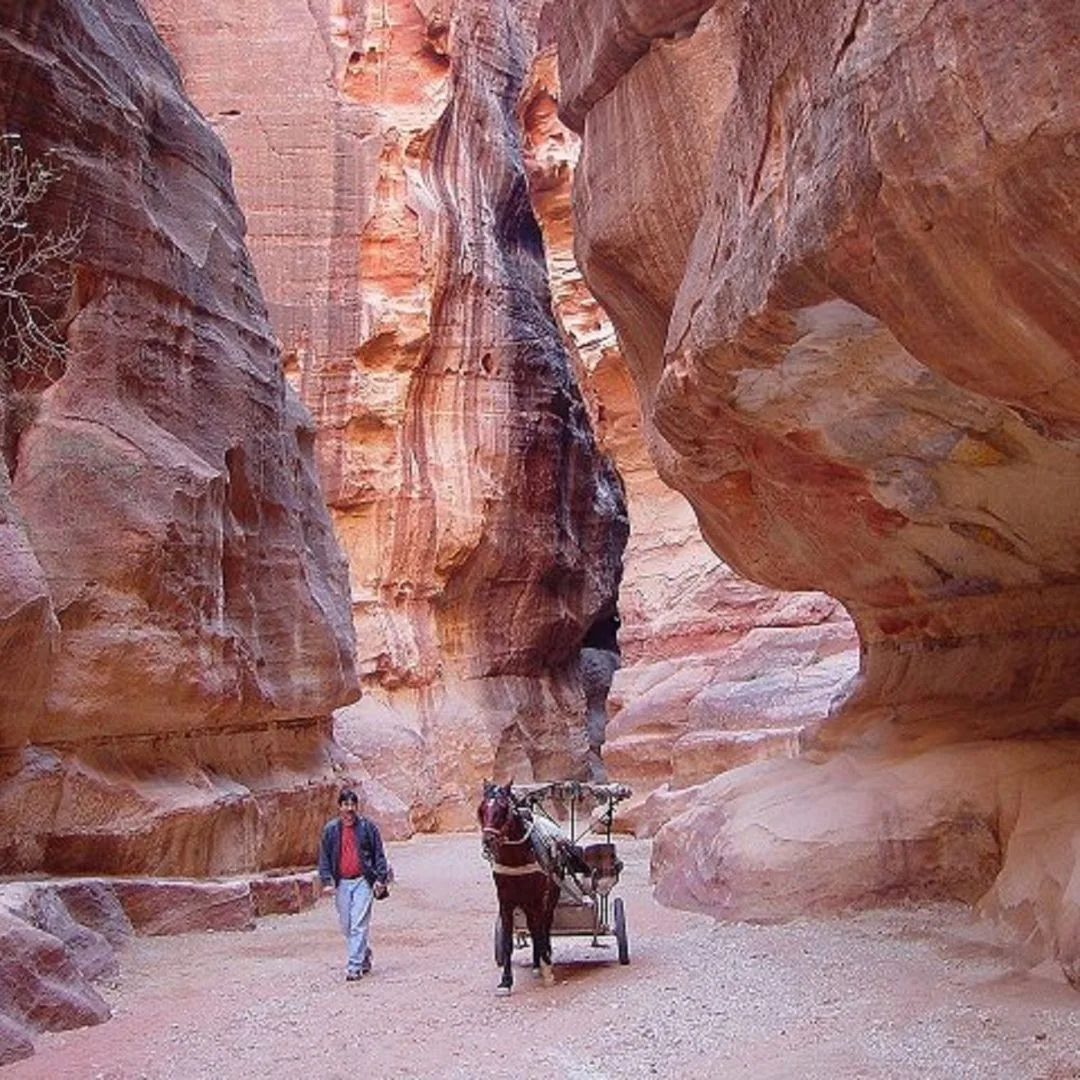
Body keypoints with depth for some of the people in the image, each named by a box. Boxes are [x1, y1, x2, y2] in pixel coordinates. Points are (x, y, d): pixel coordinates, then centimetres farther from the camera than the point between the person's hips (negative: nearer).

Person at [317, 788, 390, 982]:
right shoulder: (330, 829, 4)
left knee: (359, 926, -10)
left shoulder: (368, 827, -1)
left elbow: (379, 855, 2)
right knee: (346, 926, 11)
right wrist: (327, 881, -4)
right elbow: (324, 857, 6)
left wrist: (380, 878, -6)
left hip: (362, 881, -3)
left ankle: (354, 967, -6)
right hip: (341, 883, 3)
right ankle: (365, 955, 32)